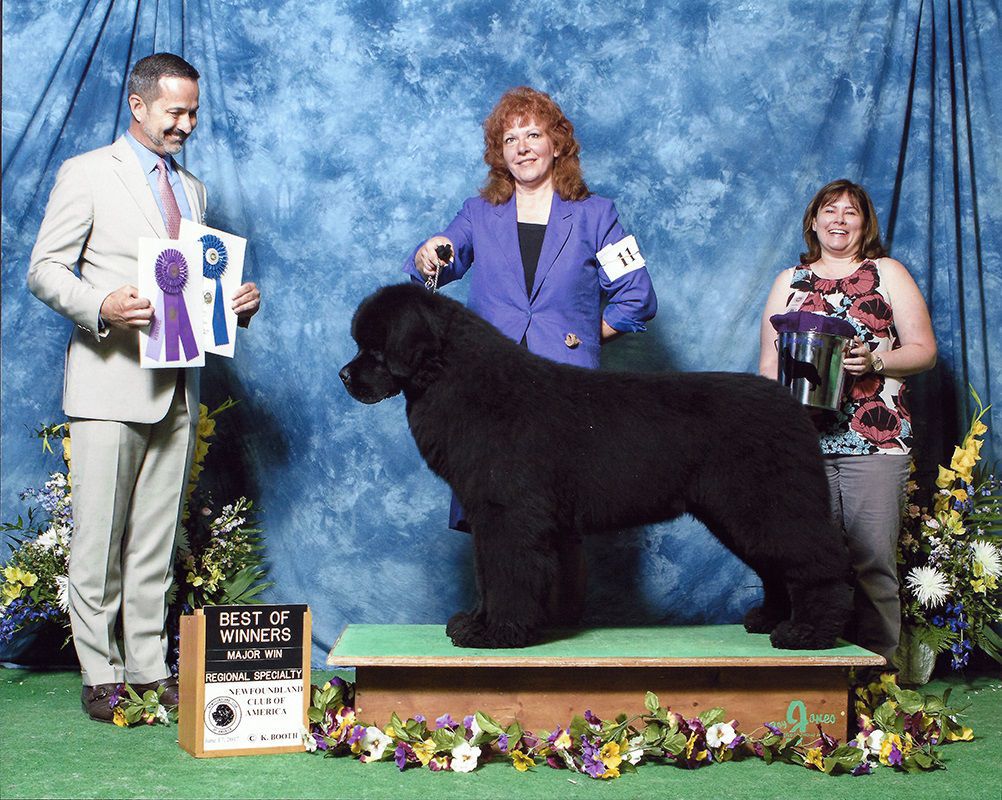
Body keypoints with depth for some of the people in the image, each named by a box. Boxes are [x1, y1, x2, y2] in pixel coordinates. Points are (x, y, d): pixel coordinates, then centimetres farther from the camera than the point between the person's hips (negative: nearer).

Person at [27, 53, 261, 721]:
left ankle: (150, 668, 15)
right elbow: (45, 269, -2)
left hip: (177, 389, 5)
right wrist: (101, 307, -20)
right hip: (110, 383, -5)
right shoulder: (86, 174, 2)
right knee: (99, 540, -2)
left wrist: (236, 302, 2)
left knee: (156, 541, 8)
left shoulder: (194, 190, 20)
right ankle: (100, 675, 8)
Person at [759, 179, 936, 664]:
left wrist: (875, 361, -10)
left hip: (876, 441, -1)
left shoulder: (888, 273, 12)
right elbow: (768, 363, 17)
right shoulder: (790, 282, 18)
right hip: (804, 440, 2)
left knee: (873, 559, -6)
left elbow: (924, 351, 8)